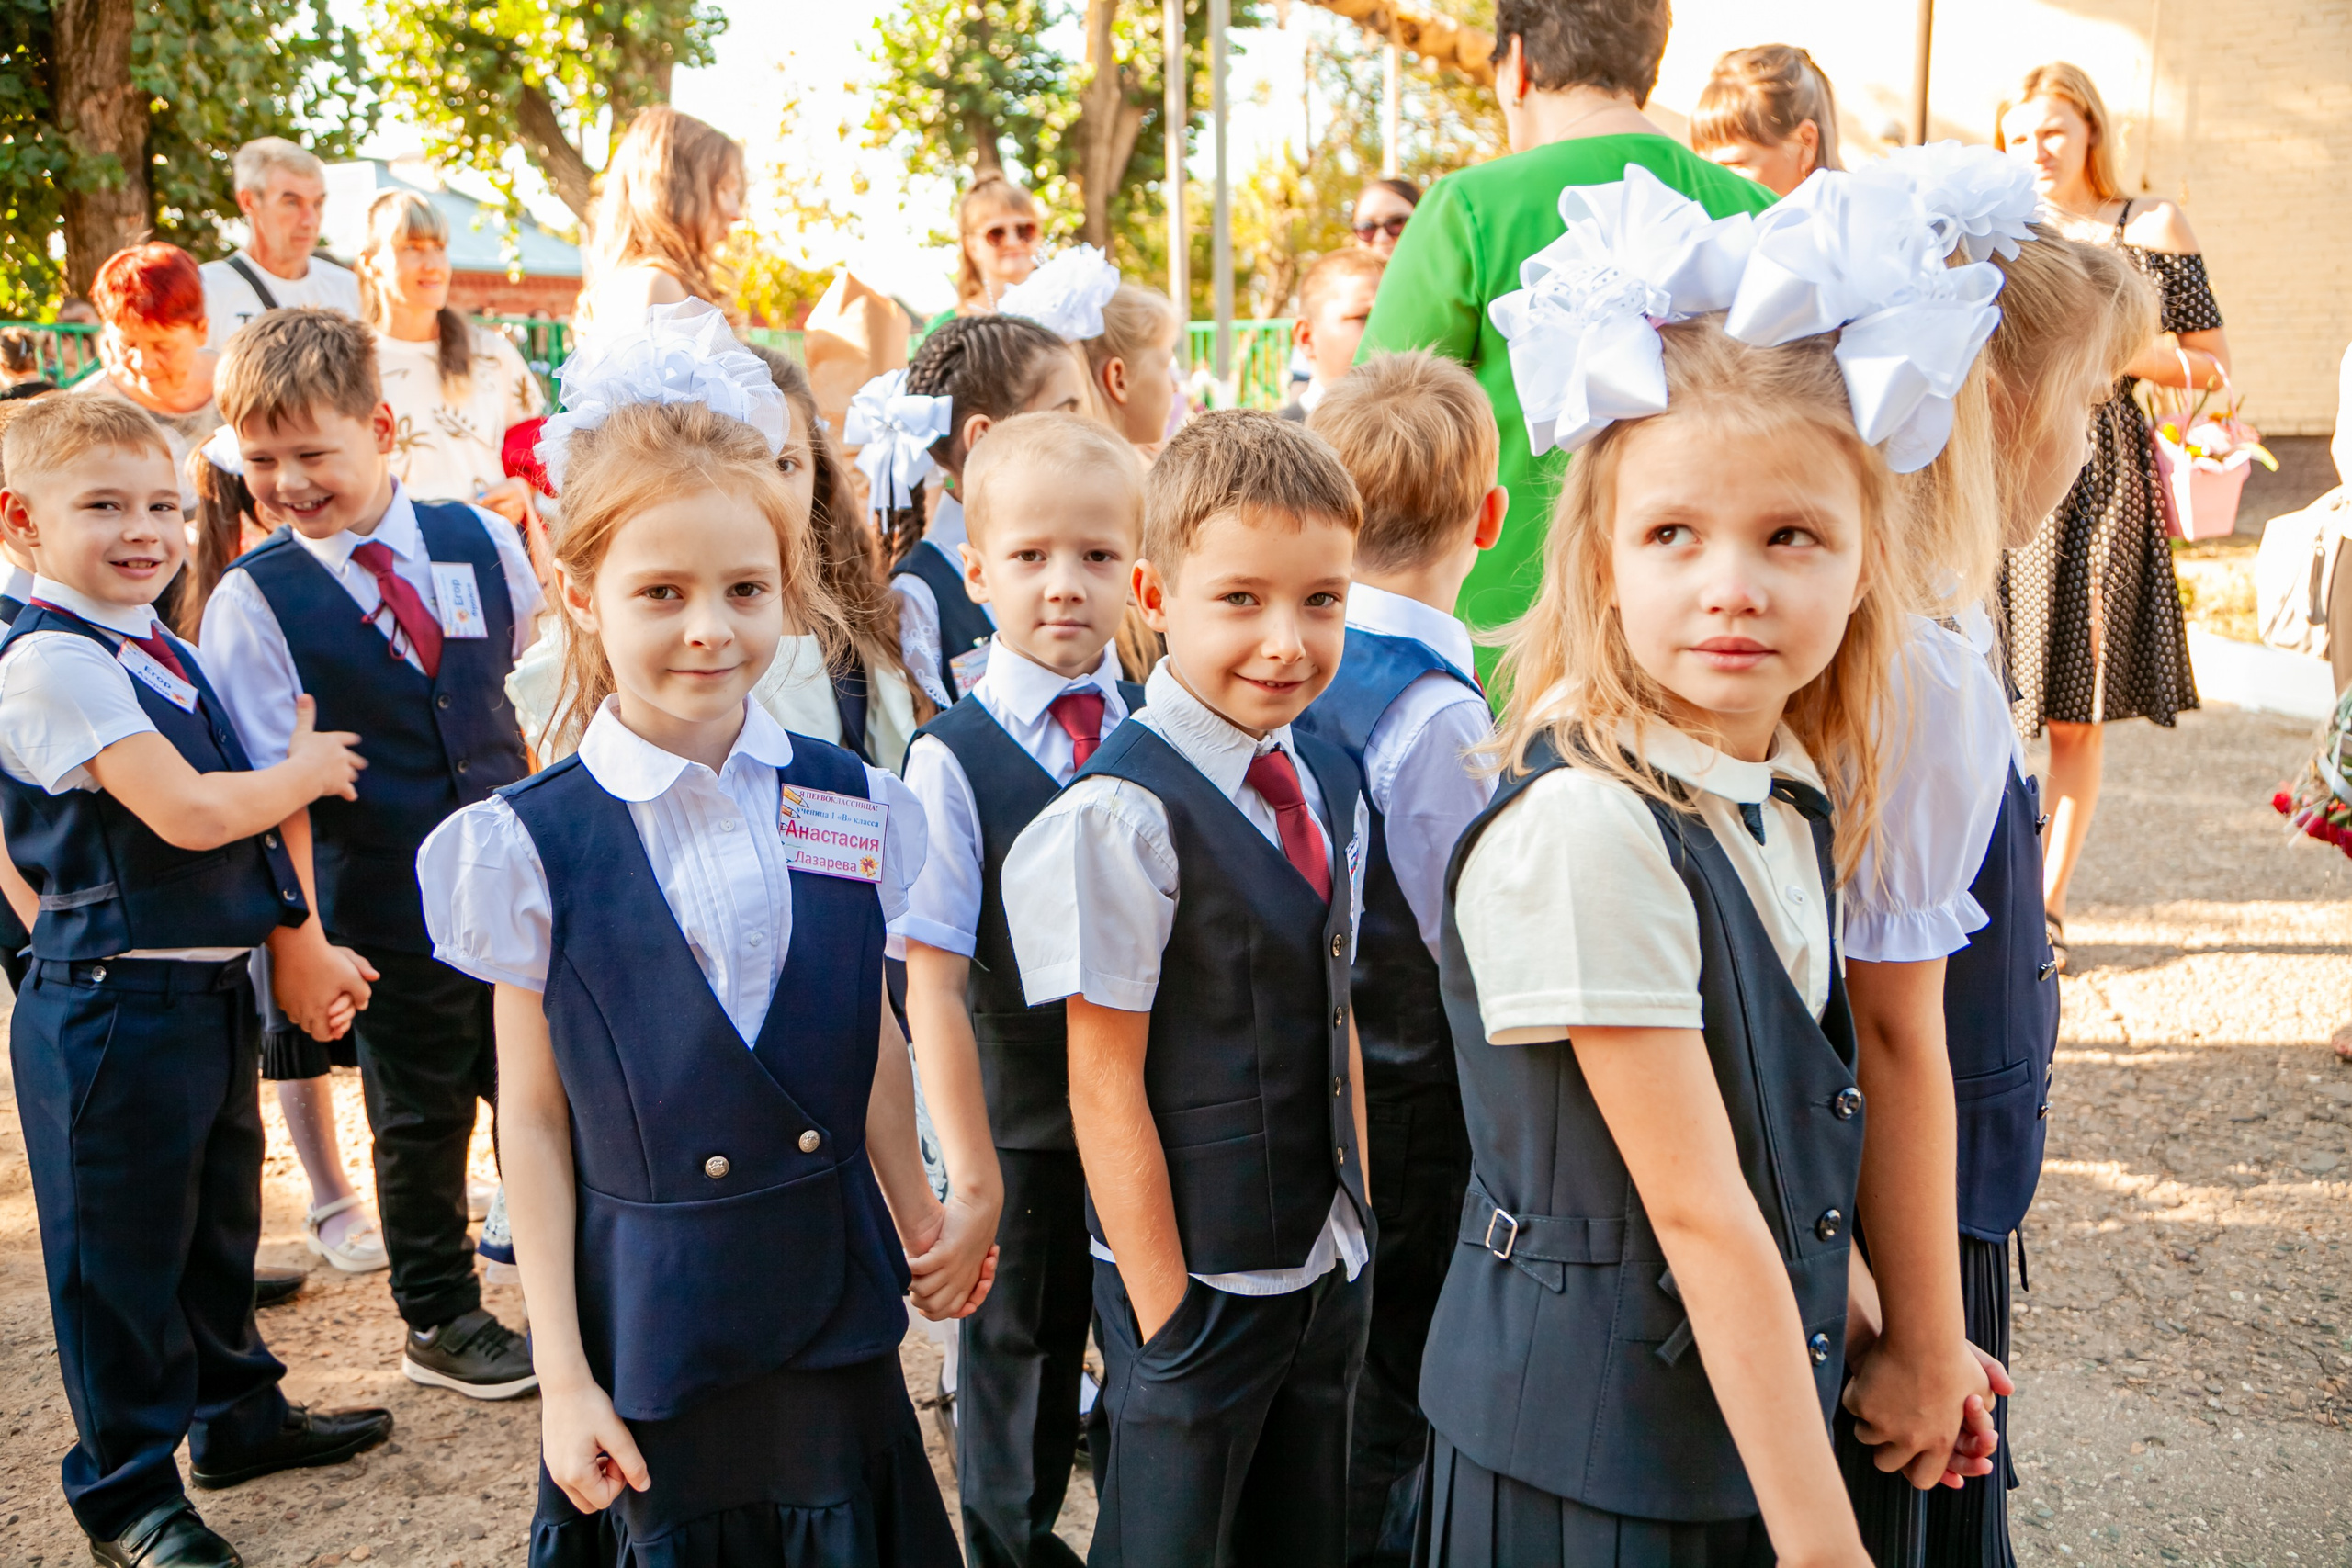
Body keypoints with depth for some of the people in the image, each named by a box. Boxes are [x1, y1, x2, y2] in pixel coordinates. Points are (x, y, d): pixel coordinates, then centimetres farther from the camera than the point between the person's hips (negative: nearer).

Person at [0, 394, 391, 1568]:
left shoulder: (166, 653, 10)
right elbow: (186, 813, -24)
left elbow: (243, 818, 10)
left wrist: (296, 944, 5)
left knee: (219, 1216, 23)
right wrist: (306, 773, -8)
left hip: (210, 987, 9)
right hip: (110, 1009, -9)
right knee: (121, 1253, 6)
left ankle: (237, 1415, 42)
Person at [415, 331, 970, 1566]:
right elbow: (533, 1117, -5)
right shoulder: (533, 844, -10)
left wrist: (919, 1221, 15)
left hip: (836, 1314, 3)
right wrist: (563, 1377, -4)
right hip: (647, 1319, -2)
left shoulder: (850, 807, -2)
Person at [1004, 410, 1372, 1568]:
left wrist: (1359, 1234, 11)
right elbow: (1104, 1086, -17)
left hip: (1326, 1268, 7)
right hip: (1195, 1278, -7)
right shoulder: (1122, 812, -19)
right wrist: (1164, 1320, -14)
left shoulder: (1329, 787, 4)